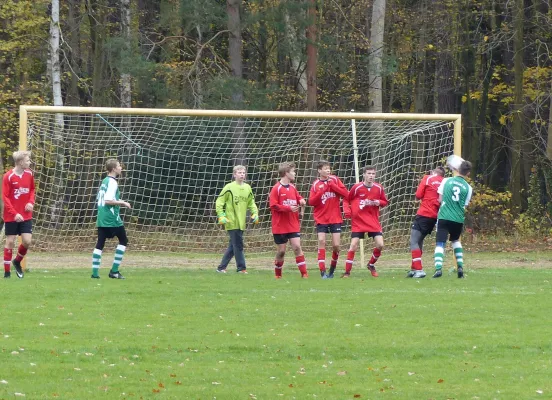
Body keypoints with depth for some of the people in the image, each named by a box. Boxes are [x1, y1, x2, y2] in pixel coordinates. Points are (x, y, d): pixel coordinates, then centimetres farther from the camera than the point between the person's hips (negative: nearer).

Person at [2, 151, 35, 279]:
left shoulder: (29, 174, 2)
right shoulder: (8, 177, -14)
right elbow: (5, 197, -13)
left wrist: (31, 202, -3)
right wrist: (14, 214, -21)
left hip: (26, 215, 4)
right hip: (11, 216, -4)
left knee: (27, 241, -5)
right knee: (10, 242, -1)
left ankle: (17, 262, 23)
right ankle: (7, 271, 7)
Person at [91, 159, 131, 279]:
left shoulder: (104, 181, 15)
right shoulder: (112, 182, -12)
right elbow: (108, 200, -21)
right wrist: (122, 203, -11)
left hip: (101, 218, 8)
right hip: (112, 218, -8)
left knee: (100, 244, 6)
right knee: (123, 241, 5)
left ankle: (95, 272, -1)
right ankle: (114, 271, 0)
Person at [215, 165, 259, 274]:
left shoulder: (247, 188, 10)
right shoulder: (229, 187, -6)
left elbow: (251, 203, 21)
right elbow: (219, 202, -3)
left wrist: (255, 213, 5)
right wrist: (221, 216, -12)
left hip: (241, 223, 6)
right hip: (232, 222, -6)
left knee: (233, 247, 8)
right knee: (238, 245, -8)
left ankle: (221, 268, 16)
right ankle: (241, 268, -3)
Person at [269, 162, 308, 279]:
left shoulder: (292, 188, 10)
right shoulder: (276, 189, -10)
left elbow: (299, 198, 25)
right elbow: (273, 206, -15)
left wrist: (302, 201, 1)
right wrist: (289, 208, -20)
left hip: (293, 225, 4)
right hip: (280, 226, -4)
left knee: (297, 247, -8)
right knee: (281, 251, 2)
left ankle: (304, 273, -10)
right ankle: (278, 274, 20)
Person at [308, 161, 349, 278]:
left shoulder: (334, 180, 2)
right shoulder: (316, 185, 0)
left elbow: (345, 193, -7)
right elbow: (311, 202, -6)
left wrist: (332, 185, -15)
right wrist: (321, 192, -19)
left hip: (335, 218, 1)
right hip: (321, 219, -1)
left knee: (336, 245, -2)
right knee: (321, 242, -14)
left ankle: (332, 269, 20)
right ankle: (323, 272, -13)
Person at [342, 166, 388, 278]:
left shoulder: (378, 188, -2)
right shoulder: (357, 187, -9)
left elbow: (385, 201, 10)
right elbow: (346, 200, 3)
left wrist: (379, 202, -12)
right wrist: (347, 211, -12)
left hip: (373, 221, 3)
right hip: (358, 221, -2)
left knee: (380, 245, -7)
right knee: (353, 245, -9)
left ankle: (371, 265, 19)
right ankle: (347, 272, 0)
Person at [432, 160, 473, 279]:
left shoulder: (446, 181, 1)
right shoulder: (468, 188, 3)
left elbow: (440, 199, 4)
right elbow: (465, 206, 10)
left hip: (444, 217, -2)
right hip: (458, 219, 2)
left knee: (440, 243, -5)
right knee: (456, 240, 27)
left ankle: (438, 268, -27)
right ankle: (460, 267, 17)